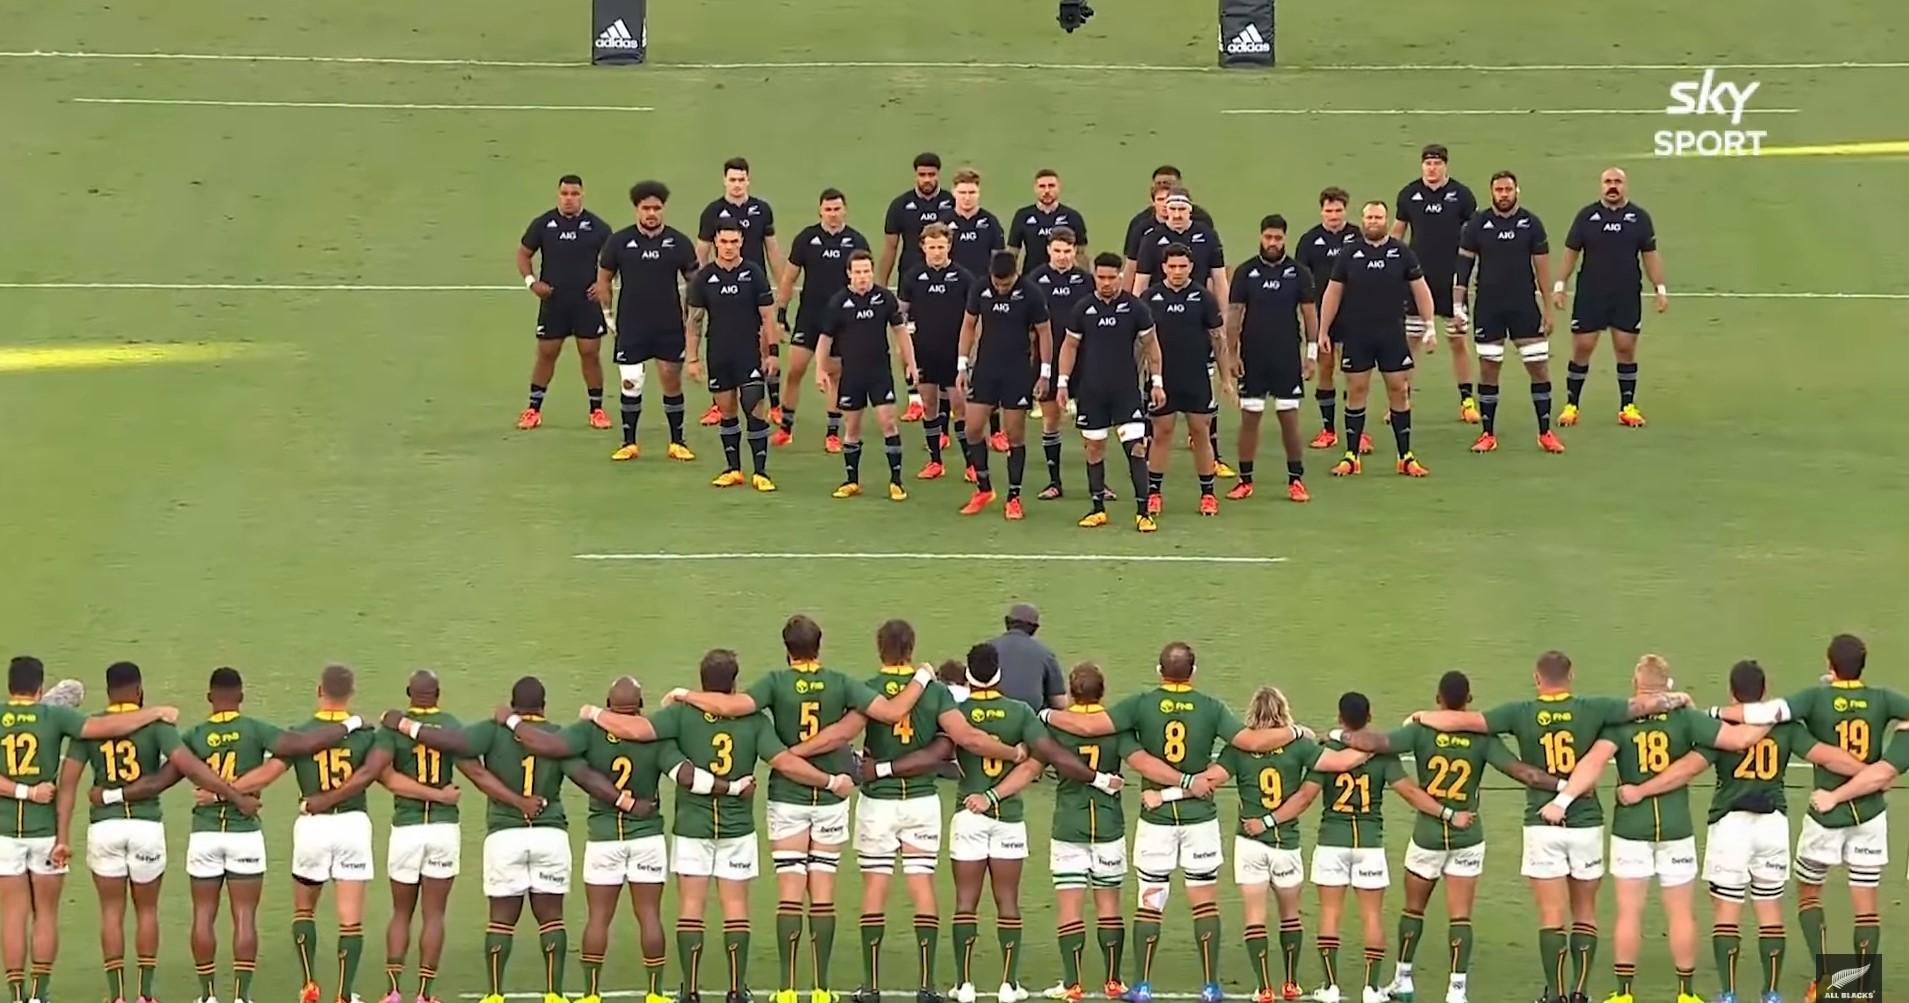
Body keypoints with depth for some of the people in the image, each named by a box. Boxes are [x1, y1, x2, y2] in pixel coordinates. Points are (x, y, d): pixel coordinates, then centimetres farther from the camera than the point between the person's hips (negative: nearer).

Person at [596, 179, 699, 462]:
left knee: (672, 381, 3)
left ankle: (677, 443, 13)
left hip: (670, 328, 0)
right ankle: (629, 443, 9)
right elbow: (604, 278, 9)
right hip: (631, 327, 0)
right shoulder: (619, 241, -1)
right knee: (629, 383, -1)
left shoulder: (679, 242, 0)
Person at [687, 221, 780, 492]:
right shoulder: (704, 277, 1)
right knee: (727, 411, 9)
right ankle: (733, 469, 18)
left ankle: (760, 472, -5)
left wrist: (772, 353, -4)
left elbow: (767, 317, 1)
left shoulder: (754, 274, -3)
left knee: (755, 409, -8)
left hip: (749, 354, -2)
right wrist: (692, 358, 2)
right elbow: (694, 321, 6)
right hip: (718, 356, 2)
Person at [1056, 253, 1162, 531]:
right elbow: (1069, 345, 8)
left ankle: (1142, 511, -6)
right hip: (1090, 391, 2)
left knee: (1136, 447, -8)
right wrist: (1062, 383, 3)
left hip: (1127, 390, -2)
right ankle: (1097, 509, 17)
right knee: (1093, 448, 7)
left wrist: (1157, 382, 3)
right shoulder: (1083, 309, 0)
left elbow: (1150, 344, 5)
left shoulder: (1135, 307, -3)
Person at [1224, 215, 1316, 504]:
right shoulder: (1245, 272, 1)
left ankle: (1296, 480, 7)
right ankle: (1245, 481, 8)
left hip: (1287, 357, 0)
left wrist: (1312, 352, -1)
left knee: (1289, 417, 1)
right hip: (1252, 357, 0)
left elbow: (1309, 313, 4)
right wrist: (1231, 354, -3)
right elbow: (1233, 315, 2)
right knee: (1249, 417, 2)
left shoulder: (1298, 272, 1)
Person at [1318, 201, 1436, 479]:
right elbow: (1332, 293, 6)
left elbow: (1420, 290, 6)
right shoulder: (1348, 253, 1)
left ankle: (1406, 457, 9)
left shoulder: (1402, 253, 1)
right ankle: (1351, 458, 9)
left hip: (1392, 334, 0)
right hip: (1356, 334, 0)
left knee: (1399, 391, 2)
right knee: (1356, 391, 3)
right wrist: (1323, 331, 4)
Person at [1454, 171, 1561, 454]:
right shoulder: (1478, 225, 0)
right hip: (1488, 308, 0)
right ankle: (1488, 435, 12)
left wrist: (1547, 309, 1)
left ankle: (1545, 433, 8)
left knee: (1539, 366, -1)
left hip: (1525, 306, 0)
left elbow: (1542, 268, 3)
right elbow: (1463, 265, 3)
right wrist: (1457, 307, -2)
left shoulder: (1531, 223, 0)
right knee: (1488, 368, 3)